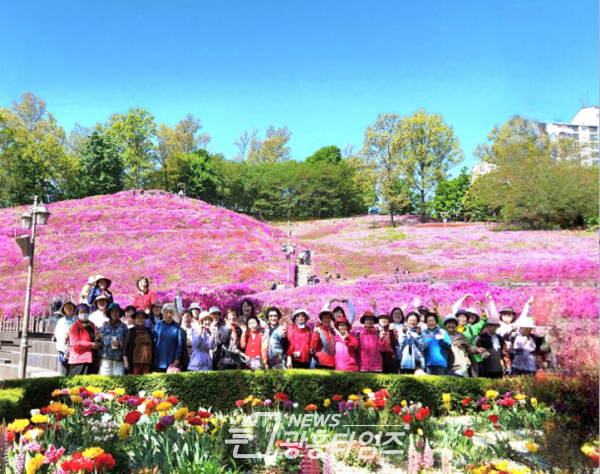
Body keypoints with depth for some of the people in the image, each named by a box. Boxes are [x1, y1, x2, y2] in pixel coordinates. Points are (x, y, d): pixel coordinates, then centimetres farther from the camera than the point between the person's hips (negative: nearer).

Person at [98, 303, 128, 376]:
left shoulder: (123, 326, 8)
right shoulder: (104, 325, 9)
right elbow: (99, 342, 5)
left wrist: (120, 344, -11)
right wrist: (98, 338, -15)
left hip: (119, 359, 0)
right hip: (105, 359, 0)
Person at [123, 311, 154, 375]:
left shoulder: (148, 331, 13)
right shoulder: (131, 331, 3)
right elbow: (125, 347, 1)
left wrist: (153, 361, 15)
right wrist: (125, 362, -4)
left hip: (147, 363, 3)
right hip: (135, 362, -3)